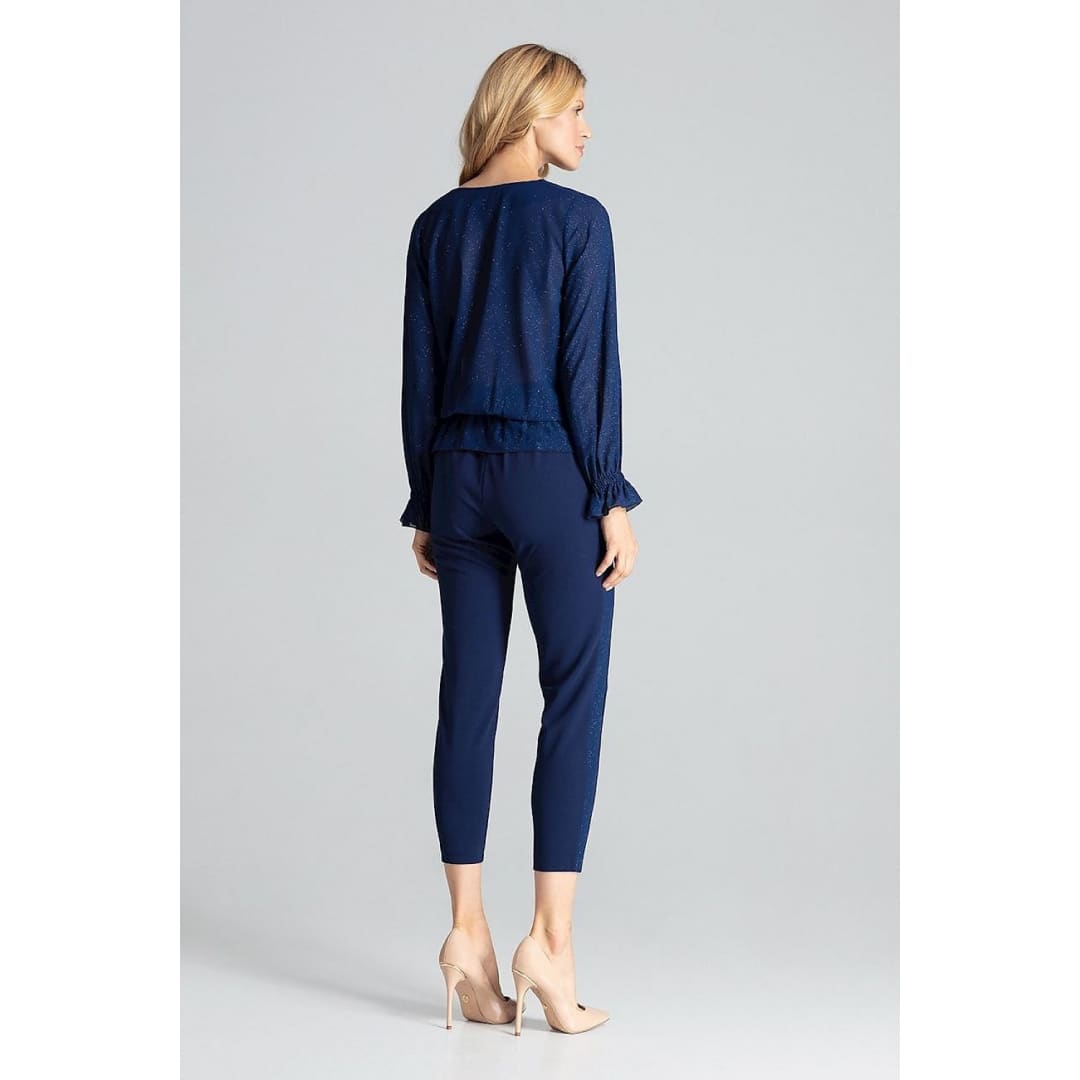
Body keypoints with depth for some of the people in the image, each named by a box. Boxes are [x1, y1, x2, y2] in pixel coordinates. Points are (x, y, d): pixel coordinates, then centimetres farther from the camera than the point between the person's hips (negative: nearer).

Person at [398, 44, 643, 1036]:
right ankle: (552, 937, -3)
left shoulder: (436, 225, 9)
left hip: (459, 474, 5)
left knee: (468, 700, 6)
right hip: (552, 474, -5)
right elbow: (588, 365, -11)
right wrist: (613, 499, -7)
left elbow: (420, 376, 9)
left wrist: (424, 506, 13)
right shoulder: (576, 218, -6)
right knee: (574, 697, 1)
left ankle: (469, 929, 7)